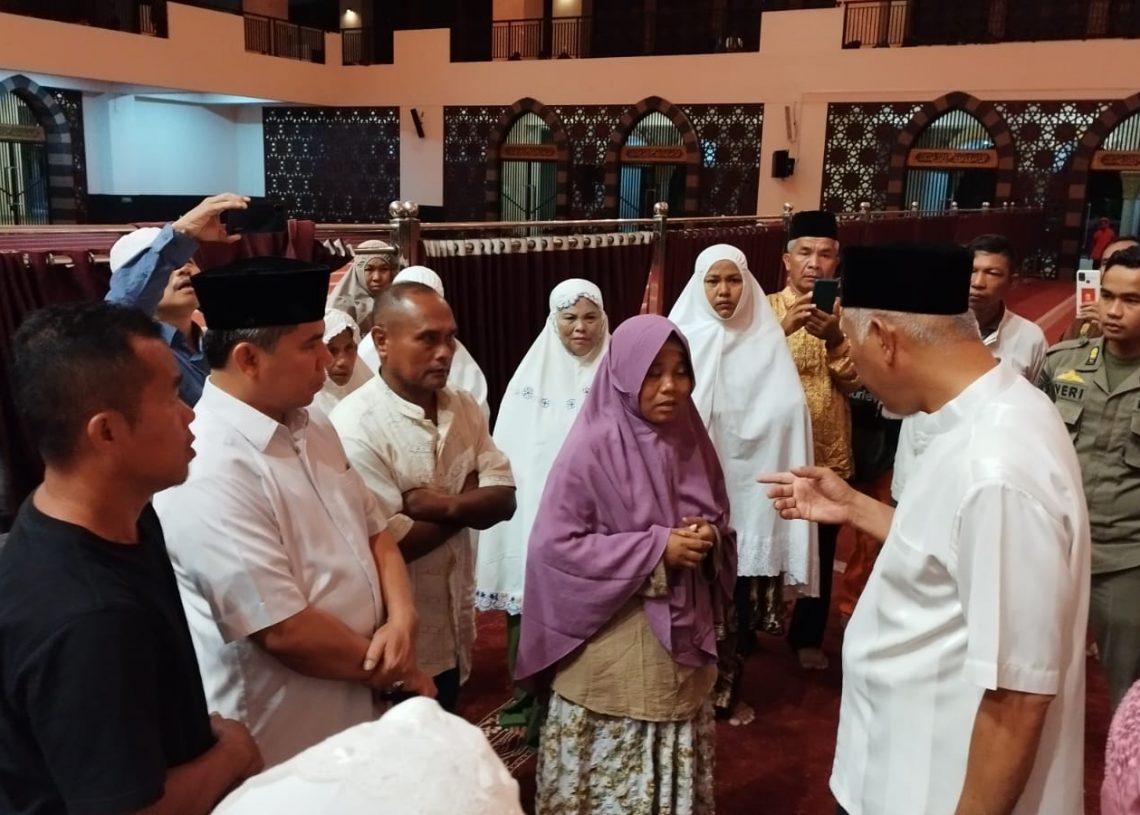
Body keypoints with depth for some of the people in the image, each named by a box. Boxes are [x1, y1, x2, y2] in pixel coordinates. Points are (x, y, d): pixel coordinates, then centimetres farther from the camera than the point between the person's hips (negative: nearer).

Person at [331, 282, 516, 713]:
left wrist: (445, 504, -23)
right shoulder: (356, 425, -21)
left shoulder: (464, 407, 2)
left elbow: (503, 498, -3)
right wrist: (468, 503, -11)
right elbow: (388, 543, -25)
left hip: (453, 628, 6)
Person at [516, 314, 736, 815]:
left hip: (682, 648, 5)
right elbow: (554, 546, -17)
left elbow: (722, 525, 15)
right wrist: (656, 548, -19)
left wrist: (708, 540, -10)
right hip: (612, 658, -5)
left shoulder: (692, 443, 4)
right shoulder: (591, 449, -14)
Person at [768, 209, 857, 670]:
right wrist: (784, 328, -31)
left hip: (829, 455, 2)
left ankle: (807, 636, 31)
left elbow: (856, 381, -8)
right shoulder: (766, 308, -3)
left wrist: (833, 338, -24)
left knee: (820, 551, 14)